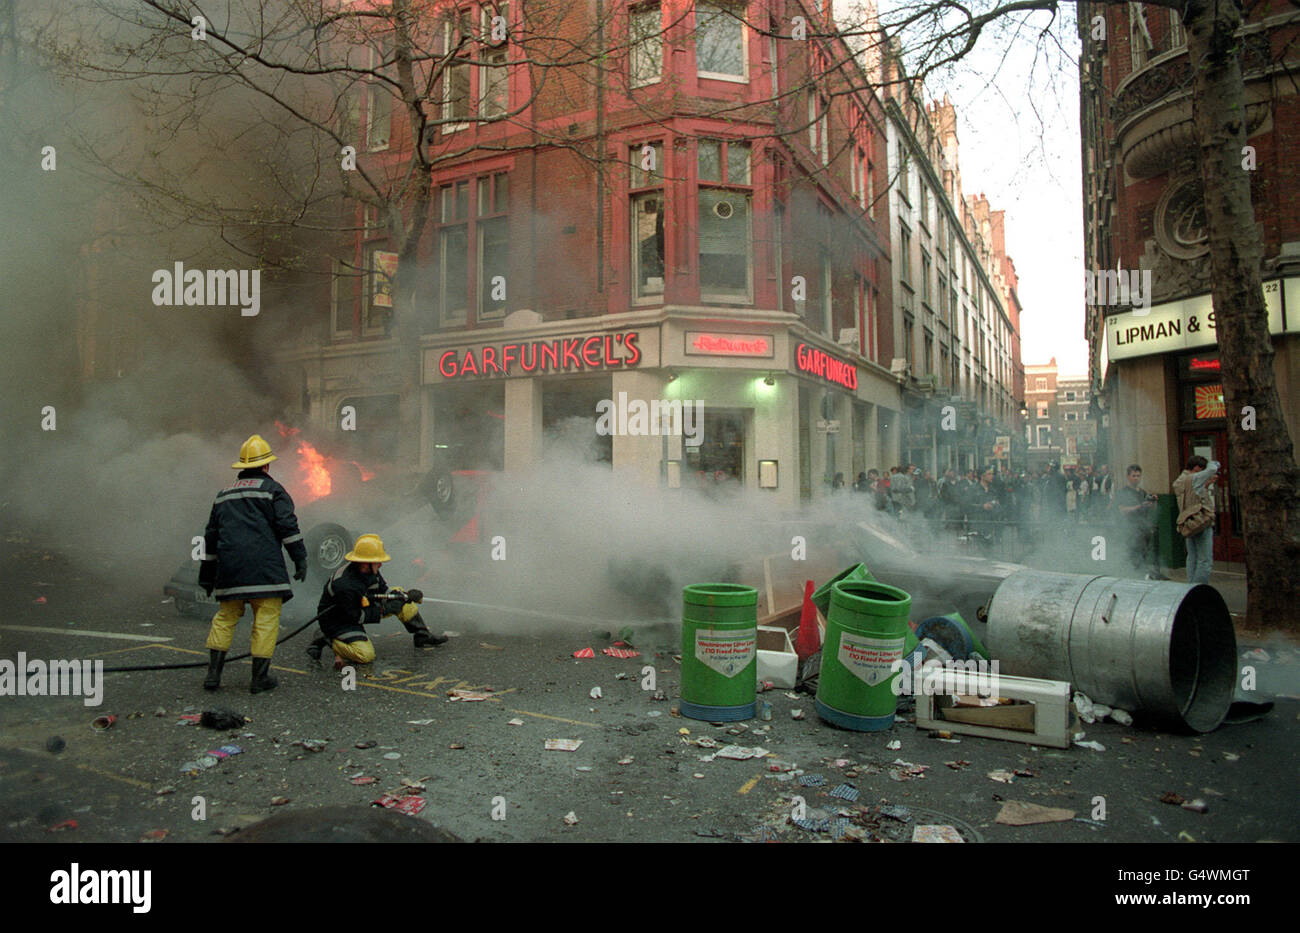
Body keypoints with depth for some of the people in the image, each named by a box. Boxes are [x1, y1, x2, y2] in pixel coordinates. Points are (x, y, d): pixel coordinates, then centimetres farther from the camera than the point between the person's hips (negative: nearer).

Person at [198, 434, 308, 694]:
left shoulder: (224, 494, 21)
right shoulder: (272, 489, 3)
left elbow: (211, 538, 23)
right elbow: (287, 526, -7)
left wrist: (207, 576, 29)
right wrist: (300, 558, -2)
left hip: (228, 568, 6)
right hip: (263, 568, -6)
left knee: (225, 617, 16)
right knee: (267, 618, -1)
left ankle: (213, 673, 13)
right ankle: (260, 677, 0)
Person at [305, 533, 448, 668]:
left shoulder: (370, 570, -11)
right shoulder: (344, 586, -35)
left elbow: (383, 592, 2)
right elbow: (355, 616, -27)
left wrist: (406, 596, -15)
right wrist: (384, 609, -26)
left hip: (359, 608, 8)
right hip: (336, 621, -8)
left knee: (399, 598, -3)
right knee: (366, 655, -25)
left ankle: (423, 636, 9)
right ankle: (326, 640, -3)